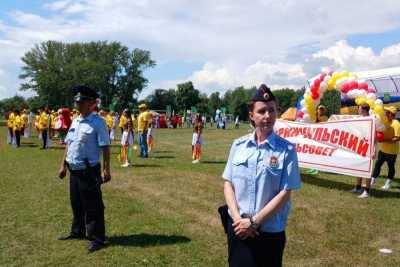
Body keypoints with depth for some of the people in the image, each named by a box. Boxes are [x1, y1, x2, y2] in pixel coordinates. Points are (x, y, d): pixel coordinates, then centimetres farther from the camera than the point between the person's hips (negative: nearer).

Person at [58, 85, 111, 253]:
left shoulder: (97, 122, -13)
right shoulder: (75, 121, 11)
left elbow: (105, 147, -15)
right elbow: (68, 144, 18)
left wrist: (106, 170, -19)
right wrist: (63, 165, 17)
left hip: (89, 170, -8)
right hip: (74, 170, 8)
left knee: (93, 206, 0)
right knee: (76, 204, 21)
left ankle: (97, 239, 12)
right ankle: (77, 232, 38)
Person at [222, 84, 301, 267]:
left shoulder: (287, 150, -9)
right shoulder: (238, 145, 0)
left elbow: (284, 193, -11)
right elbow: (228, 183, 2)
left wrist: (254, 221, -14)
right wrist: (237, 217, -11)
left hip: (270, 231, -3)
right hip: (238, 227, 3)